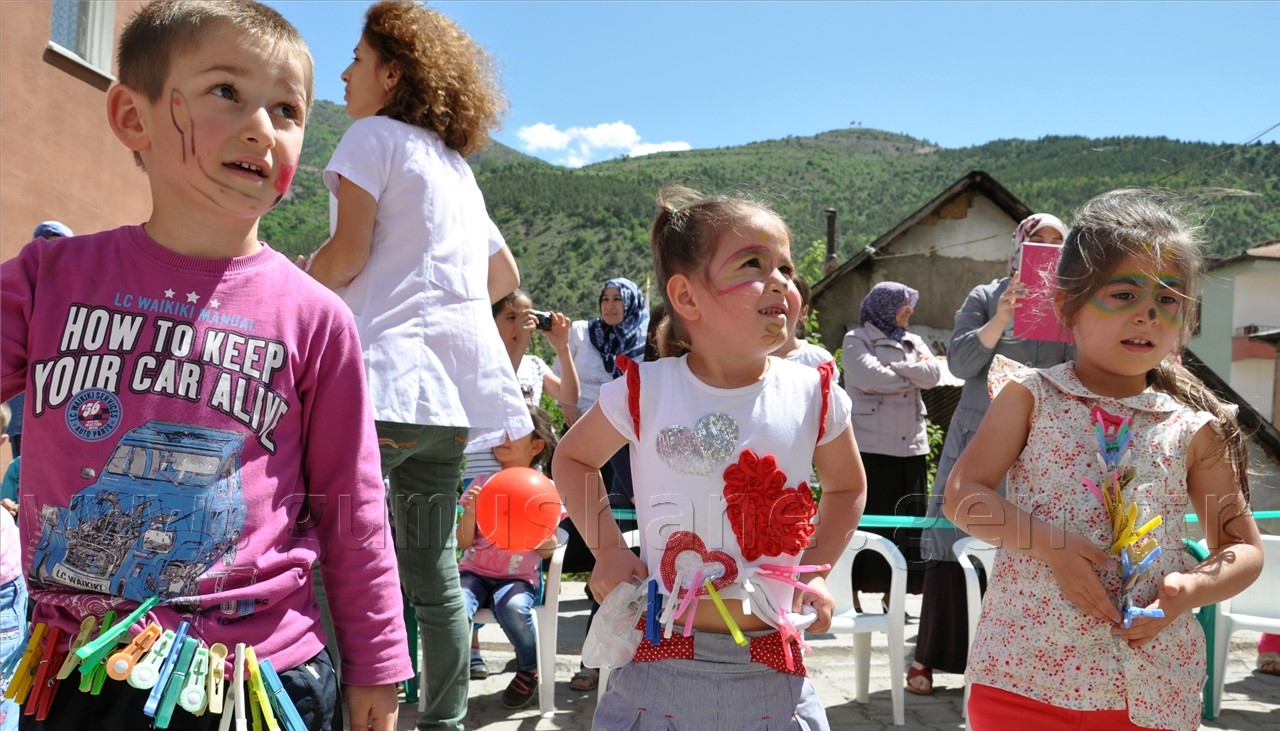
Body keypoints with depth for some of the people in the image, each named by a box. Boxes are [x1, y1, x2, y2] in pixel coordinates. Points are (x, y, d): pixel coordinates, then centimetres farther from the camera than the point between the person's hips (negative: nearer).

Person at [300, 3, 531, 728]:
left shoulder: (376, 135, 1)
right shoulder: (457, 166, 23)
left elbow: (346, 254, -10)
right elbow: (506, 275, 28)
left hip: (389, 374, -8)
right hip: (453, 392, 8)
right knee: (432, 571, 13)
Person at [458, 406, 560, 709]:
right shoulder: (481, 484, 7)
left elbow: (548, 551, 2)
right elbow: (463, 543, 3)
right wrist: (470, 512, -15)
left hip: (519, 576, -1)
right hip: (475, 571, 1)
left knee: (513, 607, -35)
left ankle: (529, 670, -4)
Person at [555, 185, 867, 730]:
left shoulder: (814, 396, -3)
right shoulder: (644, 391, -7)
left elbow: (846, 486, 16)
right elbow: (574, 458, 11)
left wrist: (815, 570, 6)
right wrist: (609, 549, 1)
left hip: (771, 670, 2)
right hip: (658, 665, -1)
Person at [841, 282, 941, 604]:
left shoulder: (913, 341, 18)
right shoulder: (857, 340, 1)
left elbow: (933, 374, 3)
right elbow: (871, 378, -15)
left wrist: (895, 366, -8)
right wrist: (913, 374, -2)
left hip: (911, 445, 6)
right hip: (870, 446, -6)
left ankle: (892, 594, 15)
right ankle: (852, 593, 2)